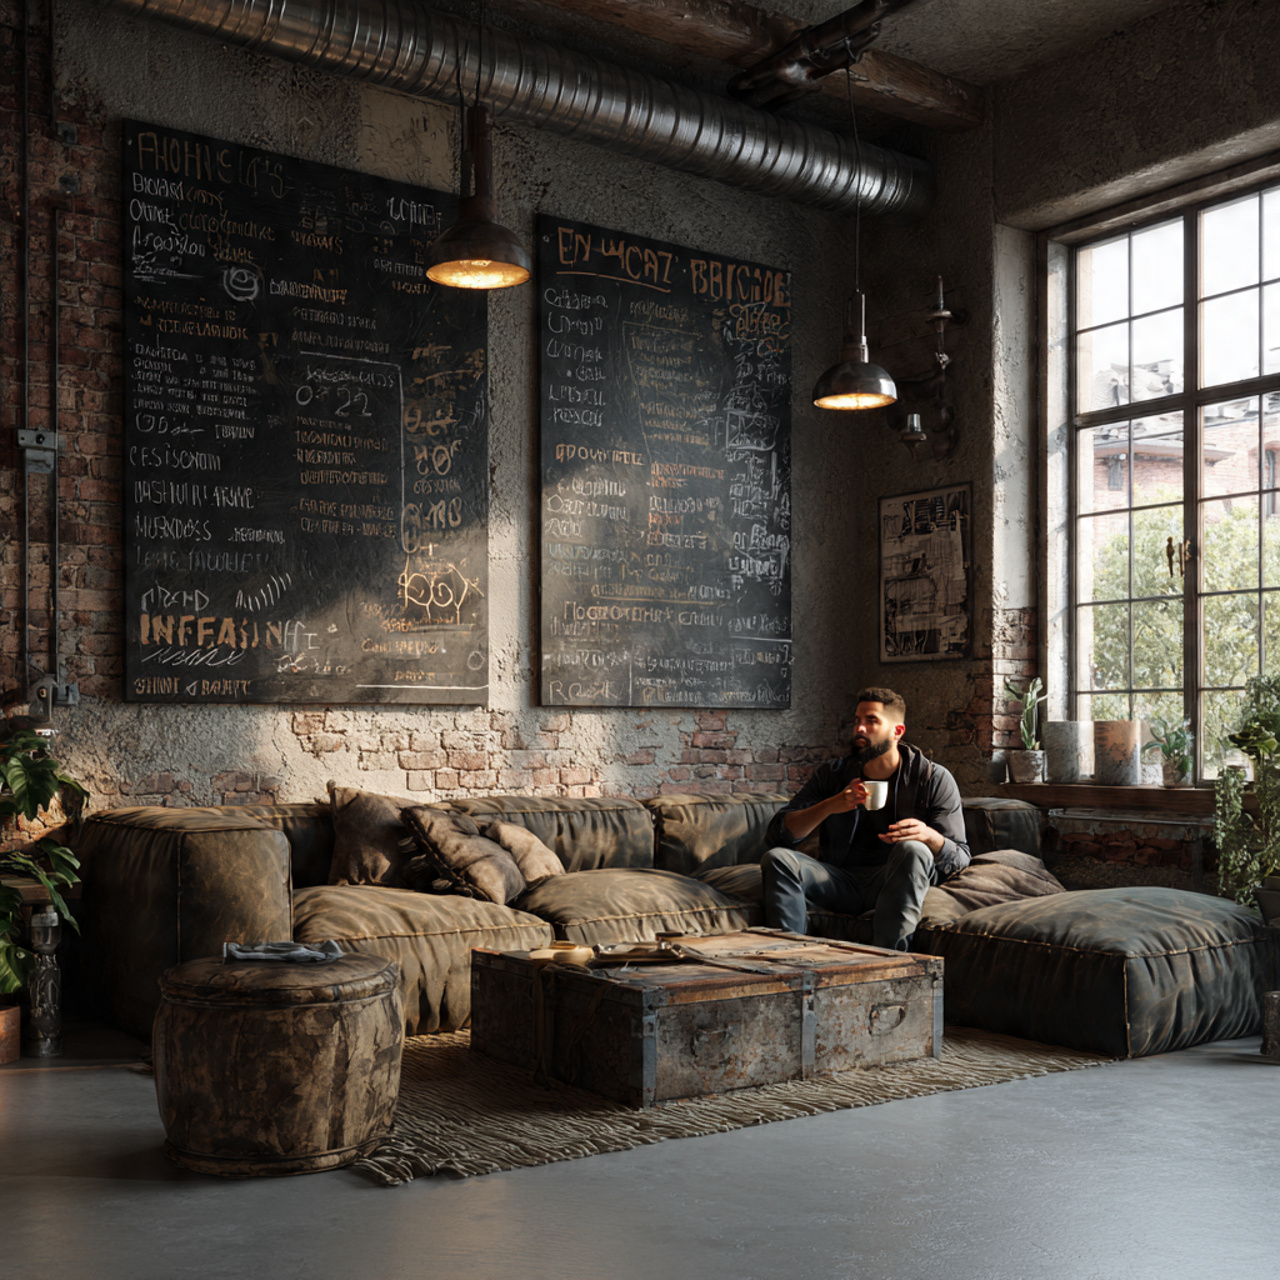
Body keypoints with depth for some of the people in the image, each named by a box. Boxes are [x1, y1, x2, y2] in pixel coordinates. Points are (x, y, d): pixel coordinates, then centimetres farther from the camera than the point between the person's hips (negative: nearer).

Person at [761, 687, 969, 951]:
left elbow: (960, 858, -1)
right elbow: (777, 834, -3)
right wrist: (829, 806, -19)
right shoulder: (831, 775, 7)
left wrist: (930, 837, -25)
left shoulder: (934, 779, 2)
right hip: (840, 879, 2)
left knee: (913, 850, -34)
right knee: (777, 858, -22)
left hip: (894, 884, -2)